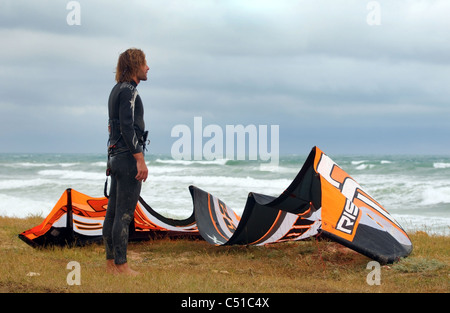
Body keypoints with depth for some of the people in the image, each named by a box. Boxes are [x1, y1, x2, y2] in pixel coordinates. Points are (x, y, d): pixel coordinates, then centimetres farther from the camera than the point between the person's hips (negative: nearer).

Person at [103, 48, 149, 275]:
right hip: (128, 157, -10)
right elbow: (127, 128, -20)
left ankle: (111, 262, 16)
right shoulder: (128, 91, -12)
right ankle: (121, 265, -6)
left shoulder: (117, 90, 18)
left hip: (115, 156, 10)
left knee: (113, 212, 10)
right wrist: (140, 159, -22)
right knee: (124, 214, -8)